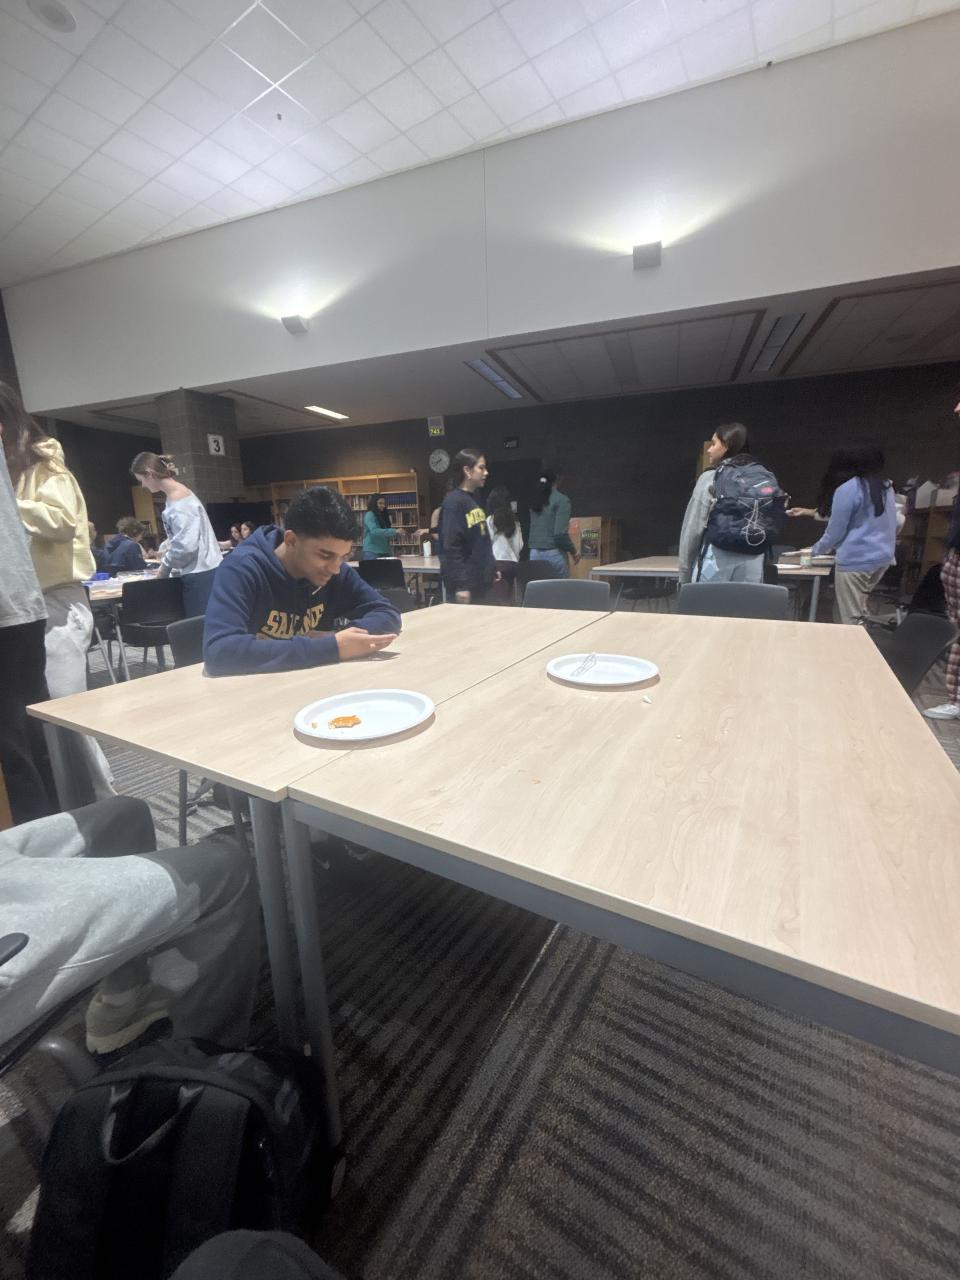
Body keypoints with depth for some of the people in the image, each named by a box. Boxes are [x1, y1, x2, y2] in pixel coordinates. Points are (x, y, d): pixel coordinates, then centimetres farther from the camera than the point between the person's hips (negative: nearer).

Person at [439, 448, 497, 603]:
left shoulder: (475, 500, 13)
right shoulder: (454, 502, -13)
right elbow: (451, 547, -19)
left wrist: (492, 569, 17)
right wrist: (460, 586, -22)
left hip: (481, 581, 9)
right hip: (466, 584, -9)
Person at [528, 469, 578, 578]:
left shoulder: (535, 501, 12)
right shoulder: (562, 500, -6)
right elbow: (560, 533, -14)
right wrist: (574, 551, -2)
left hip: (535, 553, 6)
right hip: (554, 553, -6)